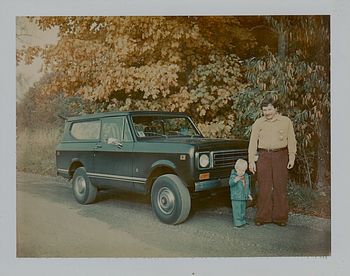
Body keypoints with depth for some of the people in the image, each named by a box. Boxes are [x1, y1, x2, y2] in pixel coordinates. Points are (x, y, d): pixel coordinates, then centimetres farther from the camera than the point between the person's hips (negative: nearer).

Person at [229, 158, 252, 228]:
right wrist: (235, 180, -49)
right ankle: (237, 223, 1)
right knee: (237, 210, -6)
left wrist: (248, 194, 19)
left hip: (244, 197, 7)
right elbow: (230, 183, -30)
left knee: (243, 210, 16)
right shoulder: (233, 176, -12)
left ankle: (242, 221, 28)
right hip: (236, 197, -7)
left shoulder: (246, 176, 9)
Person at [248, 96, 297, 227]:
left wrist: (292, 158, -1)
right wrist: (251, 161, 1)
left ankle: (280, 217, 12)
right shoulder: (258, 123, 7)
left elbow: (291, 141, 7)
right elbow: (252, 142, 7)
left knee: (280, 187, 2)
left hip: (280, 155, 0)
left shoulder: (286, 121, 5)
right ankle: (263, 217, 10)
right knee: (263, 188, 1)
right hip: (263, 156, 1)